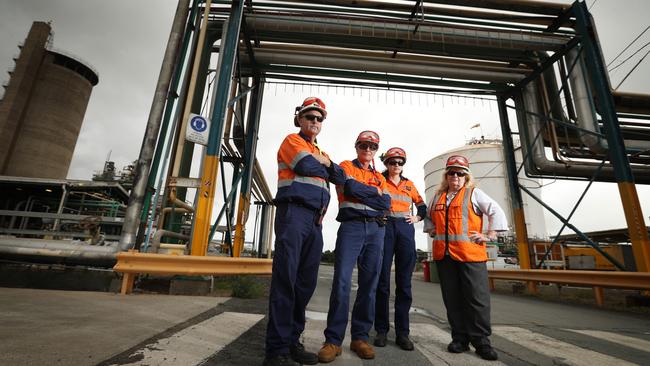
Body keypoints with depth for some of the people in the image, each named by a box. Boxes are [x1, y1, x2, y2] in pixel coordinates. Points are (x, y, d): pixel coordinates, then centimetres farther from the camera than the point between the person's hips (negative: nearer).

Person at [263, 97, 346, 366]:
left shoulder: (321, 152, 28)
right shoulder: (292, 140, 8)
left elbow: (341, 178, 15)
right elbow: (307, 166, -12)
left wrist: (323, 162, 0)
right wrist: (323, 166, 7)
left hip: (316, 220, 7)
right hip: (293, 213, -7)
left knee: (306, 282, 6)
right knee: (286, 279, -10)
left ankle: (292, 341, 17)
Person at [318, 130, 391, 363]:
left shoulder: (379, 177, 21)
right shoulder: (346, 166, 10)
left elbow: (386, 203, 4)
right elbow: (351, 187, -11)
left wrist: (360, 192, -4)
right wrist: (375, 192, 2)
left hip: (376, 230, 5)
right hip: (351, 226, -4)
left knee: (369, 284, 4)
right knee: (342, 282, -10)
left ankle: (360, 337, 16)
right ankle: (333, 340, -1)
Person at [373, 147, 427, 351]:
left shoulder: (409, 185, 18)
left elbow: (422, 205, 27)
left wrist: (417, 218, 11)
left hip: (405, 229, 3)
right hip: (384, 227, -2)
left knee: (404, 282, 2)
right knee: (382, 280, -1)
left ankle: (402, 333, 10)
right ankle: (381, 330, 10)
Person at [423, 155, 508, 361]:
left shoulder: (474, 193, 6)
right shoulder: (438, 197, 16)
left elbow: (496, 212, 1)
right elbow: (428, 217, 30)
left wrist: (490, 236, -5)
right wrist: (431, 230, 14)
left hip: (470, 254, -3)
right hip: (443, 255, 4)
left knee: (477, 298, 0)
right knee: (452, 299, 8)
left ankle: (481, 340, 14)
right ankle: (460, 338, 19)